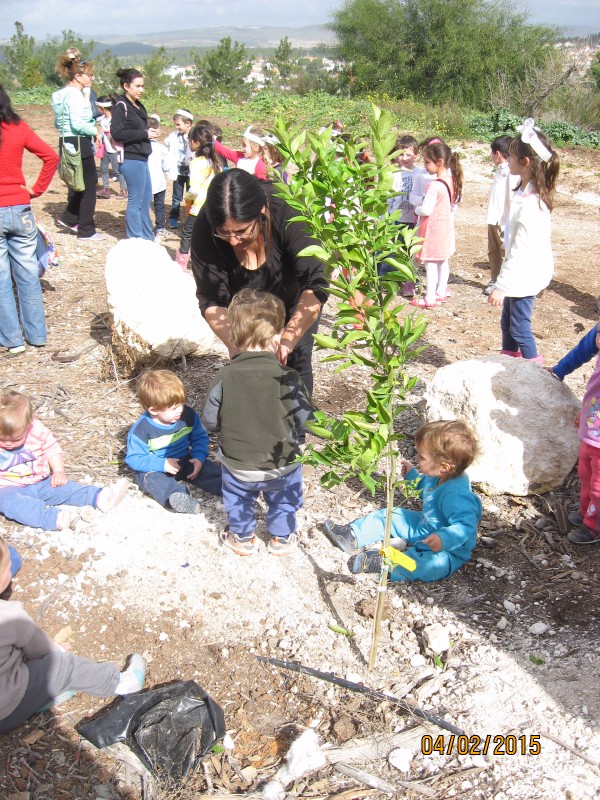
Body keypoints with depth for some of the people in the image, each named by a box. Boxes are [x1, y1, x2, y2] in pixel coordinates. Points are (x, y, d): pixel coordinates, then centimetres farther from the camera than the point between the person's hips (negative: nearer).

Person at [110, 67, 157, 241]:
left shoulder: (138, 106, 14)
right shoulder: (121, 106, -11)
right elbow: (117, 133, -20)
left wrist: (148, 133, 0)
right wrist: (144, 134, -17)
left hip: (141, 158, 9)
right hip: (131, 160, -9)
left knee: (146, 198, 15)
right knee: (135, 201, -2)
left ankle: (147, 238, 25)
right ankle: (135, 240, 7)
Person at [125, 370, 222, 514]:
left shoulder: (188, 415, -10)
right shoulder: (141, 430, -21)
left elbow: (200, 437, 2)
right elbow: (134, 458, -17)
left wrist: (199, 457, -17)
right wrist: (161, 464, -29)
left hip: (184, 461, 5)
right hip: (154, 469, -5)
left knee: (212, 471, -15)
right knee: (152, 479, -37)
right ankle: (177, 495, -62)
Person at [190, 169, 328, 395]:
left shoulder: (288, 213, -39)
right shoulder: (205, 229, -33)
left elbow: (316, 285, -40)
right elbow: (211, 301, -28)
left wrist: (287, 339, -50)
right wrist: (234, 344, -44)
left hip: (295, 297, -1)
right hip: (246, 301, 2)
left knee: (296, 360, -5)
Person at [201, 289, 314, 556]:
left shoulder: (223, 379, -19)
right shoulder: (287, 378, -23)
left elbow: (210, 421, -9)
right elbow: (305, 419, -14)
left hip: (237, 466, 1)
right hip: (282, 465, 0)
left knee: (238, 503, 30)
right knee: (283, 502, 29)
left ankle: (242, 538, 47)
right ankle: (281, 537, 48)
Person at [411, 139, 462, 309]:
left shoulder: (435, 185, -24)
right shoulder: (452, 181, 2)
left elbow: (426, 209, -23)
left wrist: (416, 209, -5)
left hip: (433, 228, -9)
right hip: (446, 226, 9)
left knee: (430, 264, -2)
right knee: (443, 261, 17)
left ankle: (430, 299, 2)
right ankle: (441, 292, 29)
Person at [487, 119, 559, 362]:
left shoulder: (530, 204, -27)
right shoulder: (525, 192, 4)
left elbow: (521, 250, -28)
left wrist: (501, 286, -27)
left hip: (526, 275, -10)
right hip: (519, 272, 10)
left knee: (519, 327, 2)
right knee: (507, 322, 20)